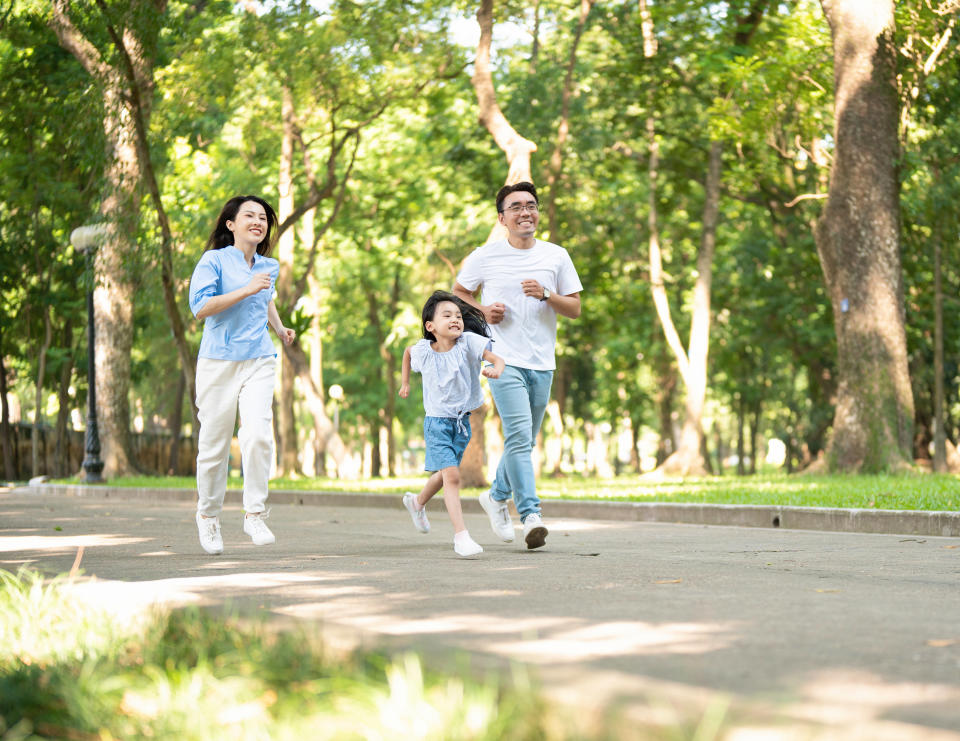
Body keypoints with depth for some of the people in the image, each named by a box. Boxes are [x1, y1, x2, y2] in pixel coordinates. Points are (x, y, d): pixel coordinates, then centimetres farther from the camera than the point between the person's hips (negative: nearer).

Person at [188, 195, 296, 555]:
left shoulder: (269, 267, 15)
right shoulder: (214, 261, -3)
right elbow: (200, 306, -16)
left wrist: (279, 327, 21)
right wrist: (247, 290, -19)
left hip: (259, 361, 3)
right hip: (219, 361, -3)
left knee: (258, 435, -17)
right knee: (214, 443, 3)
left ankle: (254, 513, -8)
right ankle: (208, 514, 23)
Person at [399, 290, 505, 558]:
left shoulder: (468, 342, -15)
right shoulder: (423, 351, -11)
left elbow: (496, 358, -26)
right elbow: (407, 352, 13)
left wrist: (495, 369, -48)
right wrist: (405, 382, 15)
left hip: (462, 421, 3)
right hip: (437, 422, -3)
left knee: (444, 474, 21)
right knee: (451, 475, -16)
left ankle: (417, 502, 51)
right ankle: (461, 535, -17)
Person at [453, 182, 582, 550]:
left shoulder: (556, 256, 7)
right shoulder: (485, 256, 2)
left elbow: (575, 309, 8)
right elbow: (458, 293, 14)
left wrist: (547, 295, -12)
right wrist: (482, 310, -6)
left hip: (542, 363, 4)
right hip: (504, 360, -4)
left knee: (525, 441, 12)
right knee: (518, 435, -17)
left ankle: (496, 496, 35)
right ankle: (530, 514, -19)